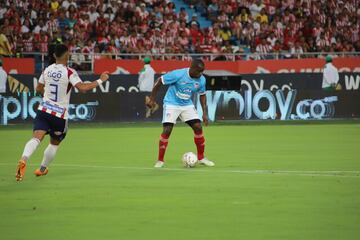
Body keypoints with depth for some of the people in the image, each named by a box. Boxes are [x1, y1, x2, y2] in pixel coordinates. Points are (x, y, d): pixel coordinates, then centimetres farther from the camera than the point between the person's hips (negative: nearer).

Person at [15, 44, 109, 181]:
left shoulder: (47, 70, 8)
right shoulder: (69, 72, -10)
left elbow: (39, 89, 21)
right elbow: (82, 88, -21)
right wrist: (100, 81, -12)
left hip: (44, 110, 3)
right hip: (60, 114, -3)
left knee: (36, 138, -16)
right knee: (54, 143, 21)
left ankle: (23, 160, -42)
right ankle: (42, 169, 30)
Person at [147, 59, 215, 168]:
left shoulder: (201, 80, -9)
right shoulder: (178, 74, -25)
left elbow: (202, 95, 9)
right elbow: (160, 81, -16)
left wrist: (204, 113, 3)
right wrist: (152, 99, -14)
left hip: (187, 105, 5)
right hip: (171, 104, -5)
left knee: (198, 127, -5)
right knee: (167, 130, -15)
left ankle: (201, 157, 12)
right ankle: (160, 161, -3)